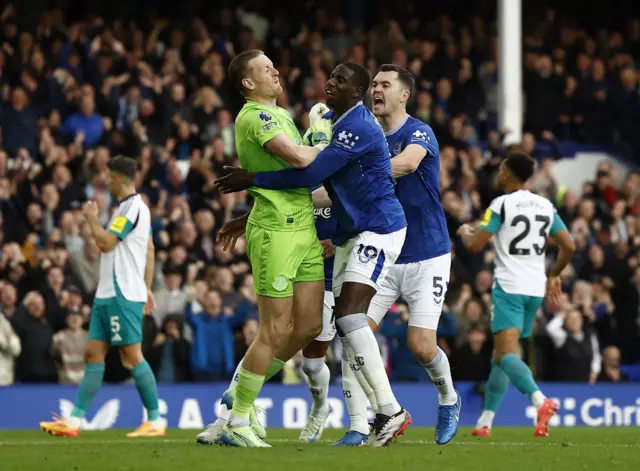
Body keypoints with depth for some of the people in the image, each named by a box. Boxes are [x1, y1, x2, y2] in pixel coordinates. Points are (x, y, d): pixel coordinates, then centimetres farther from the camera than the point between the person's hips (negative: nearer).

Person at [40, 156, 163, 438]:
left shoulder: (132, 206, -14)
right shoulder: (137, 206, 17)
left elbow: (106, 243, -19)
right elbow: (150, 250, 22)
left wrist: (92, 218, -4)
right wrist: (147, 288, 24)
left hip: (122, 295, -10)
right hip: (108, 295, 10)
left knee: (132, 357, -7)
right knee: (93, 354, 5)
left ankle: (155, 421, -2)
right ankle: (75, 420, 3)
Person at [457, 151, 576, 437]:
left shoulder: (501, 205, -8)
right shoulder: (546, 206, 11)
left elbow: (475, 245, -11)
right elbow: (569, 246, 10)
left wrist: (464, 232, 12)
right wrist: (554, 276, 25)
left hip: (508, 287, -7)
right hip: (536, 290, 7)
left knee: (506, 354, -14)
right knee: (501, 354, 15)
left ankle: (540, 400, -39)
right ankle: (485, 422, 16)